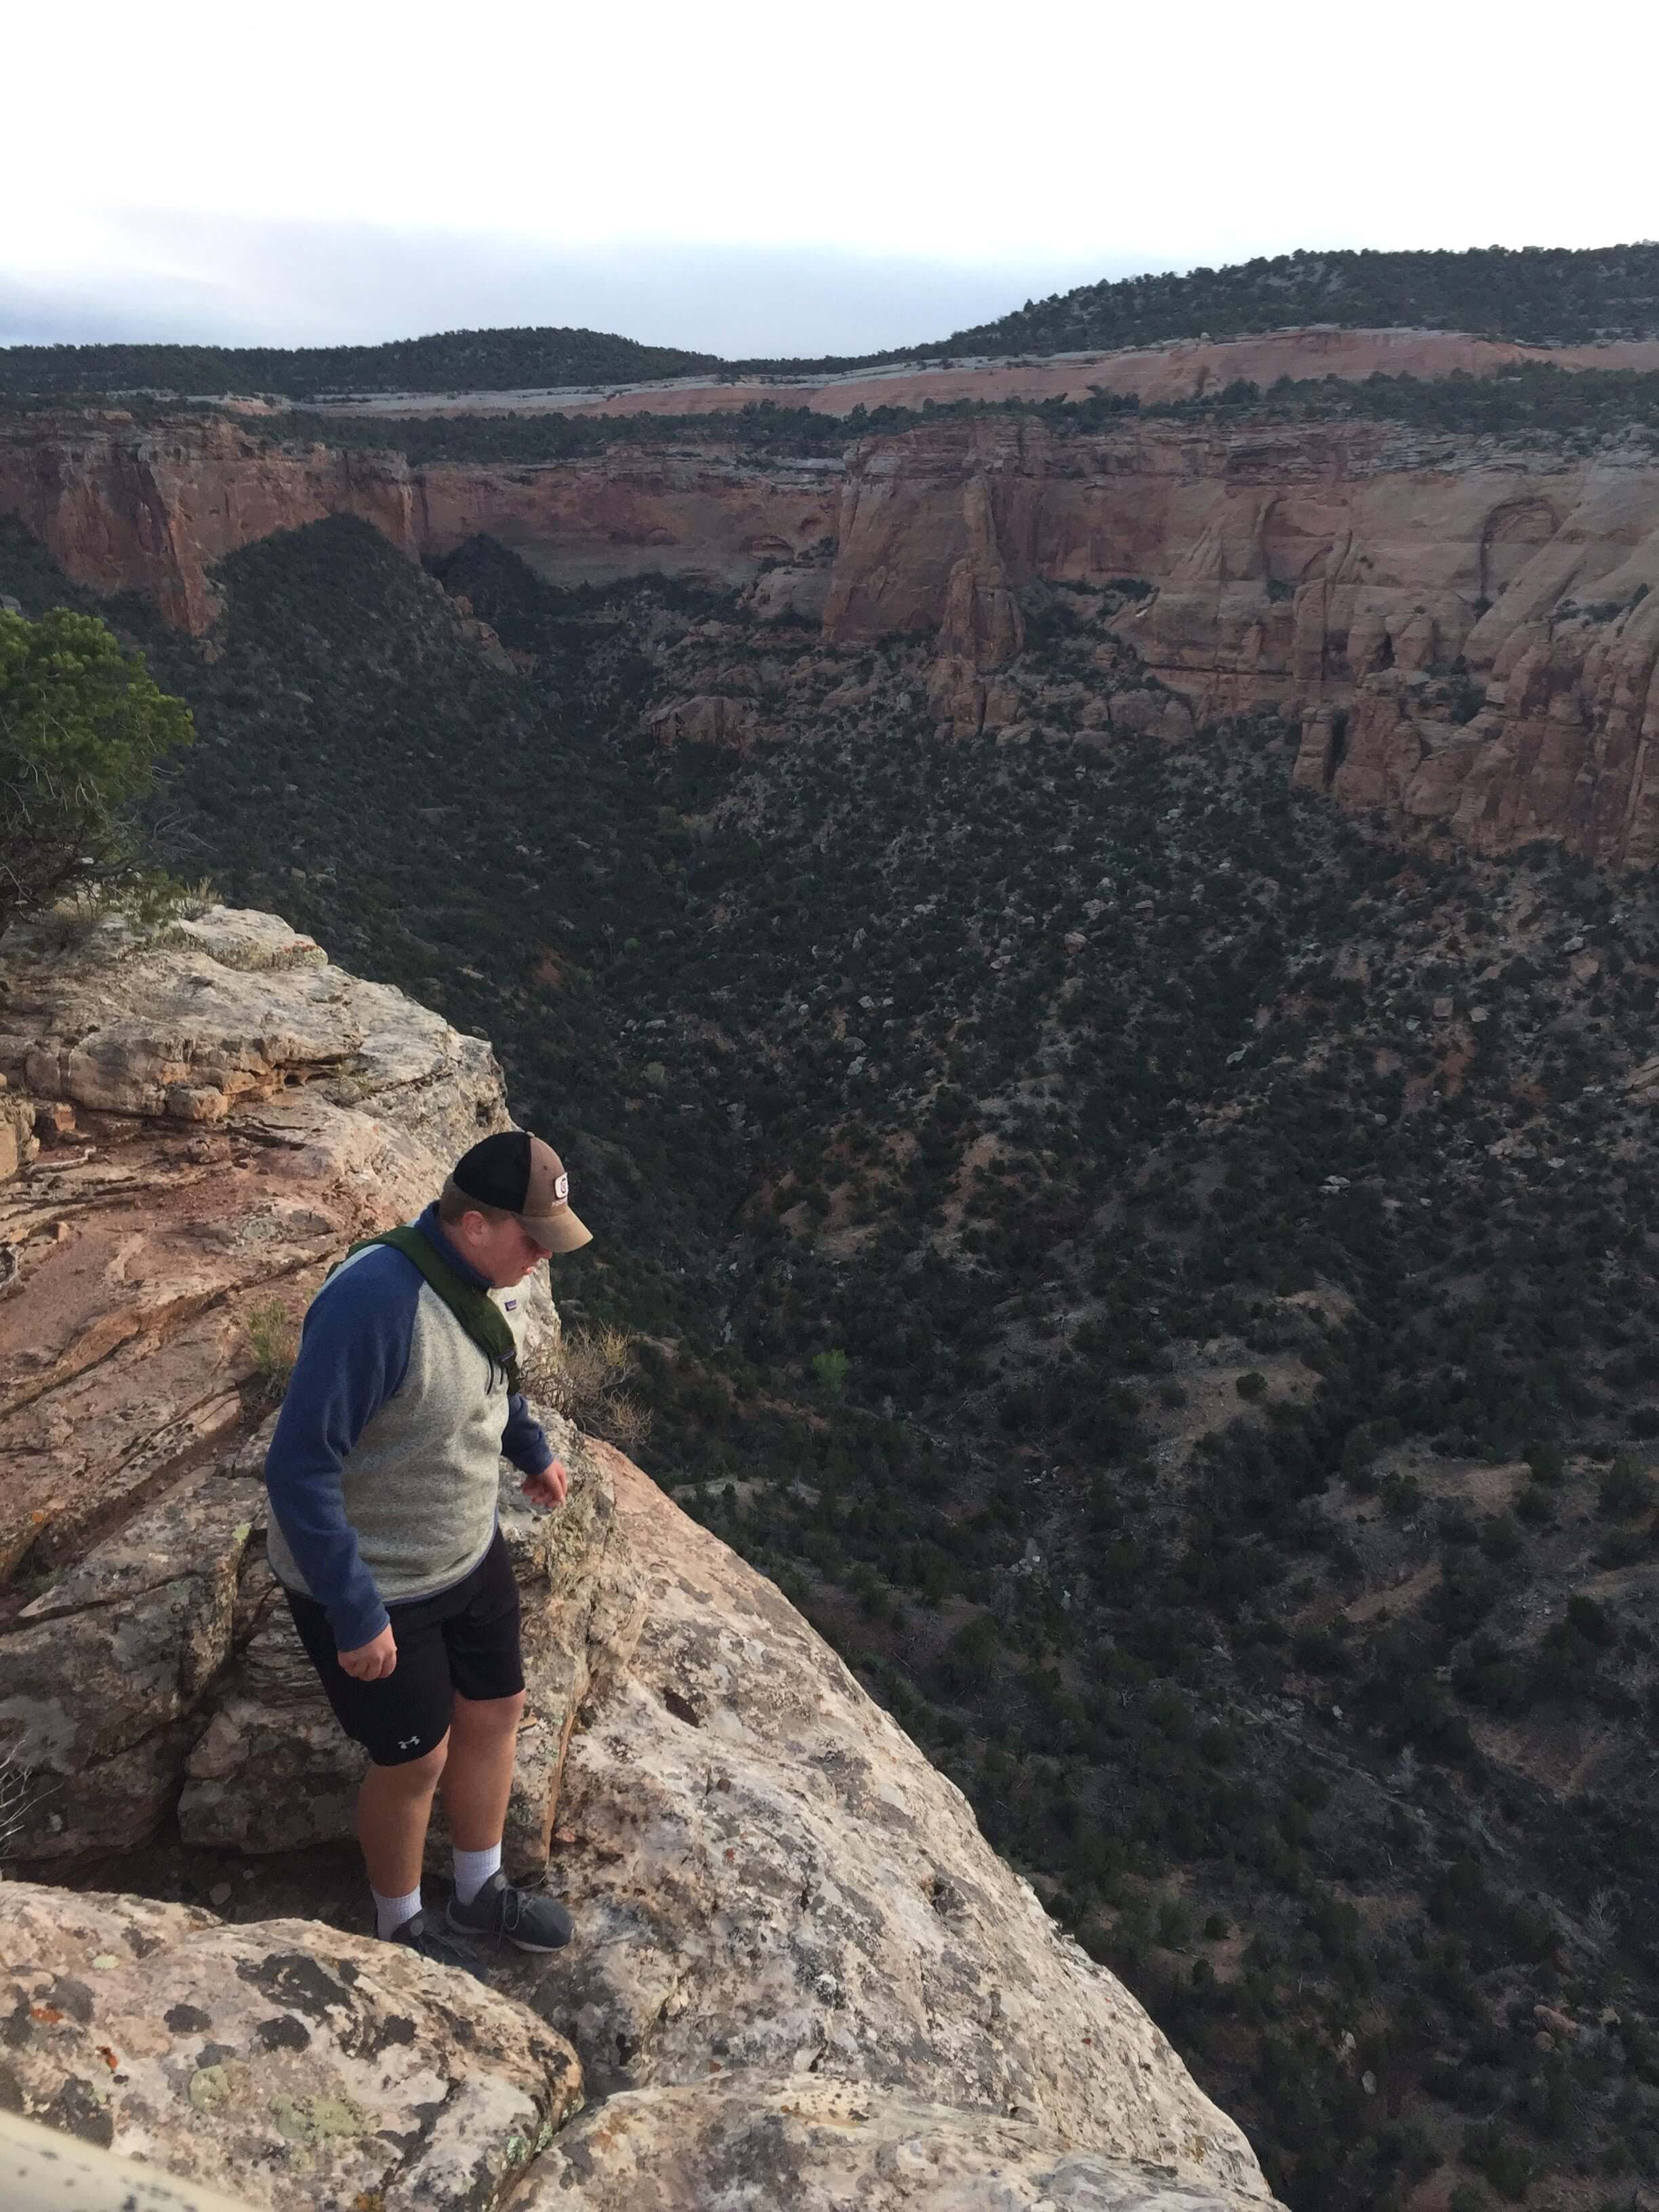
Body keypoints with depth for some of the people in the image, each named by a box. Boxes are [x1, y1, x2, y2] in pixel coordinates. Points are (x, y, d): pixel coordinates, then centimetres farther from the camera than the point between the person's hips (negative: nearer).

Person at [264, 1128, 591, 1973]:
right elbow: (299, 1472, -31)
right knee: (416, 1760, 12)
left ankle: (481, 1893, 46)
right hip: (370, 1584, -8)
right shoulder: (375, 1302, -35)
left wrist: (531, 1451, 24)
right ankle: (401, 1929, 41)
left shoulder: (484, 1272, -9)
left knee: (494, 1713, 20)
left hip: (468, 1553, 8)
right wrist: (355, 1616, -26)